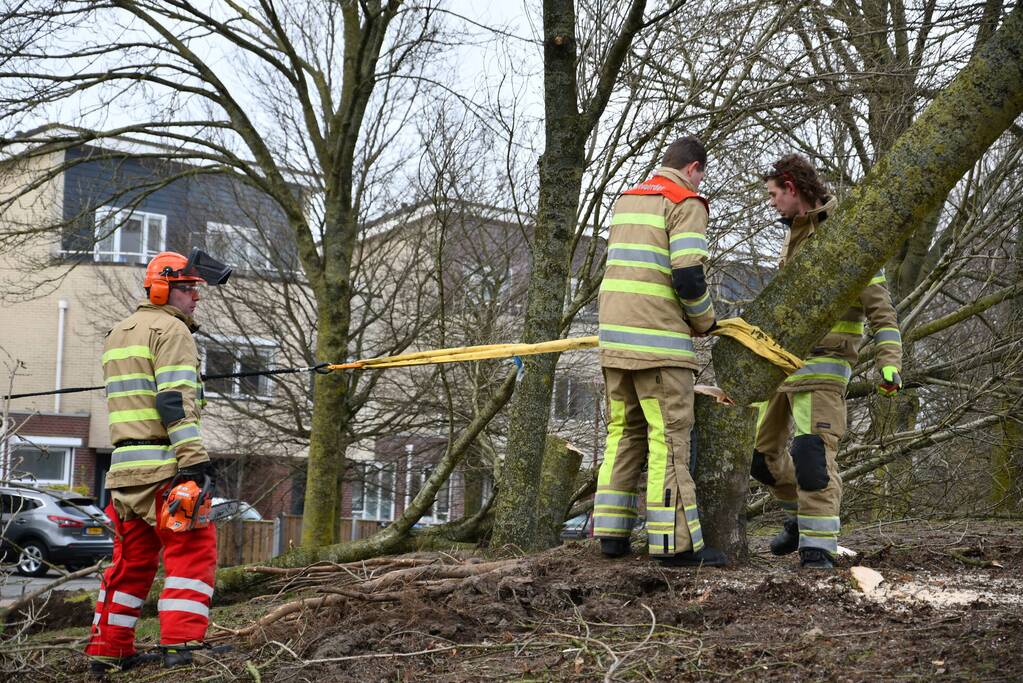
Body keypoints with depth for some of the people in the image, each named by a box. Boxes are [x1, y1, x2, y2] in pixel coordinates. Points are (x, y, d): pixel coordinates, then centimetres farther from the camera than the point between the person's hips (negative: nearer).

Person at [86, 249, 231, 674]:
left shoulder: (117, 334, 23)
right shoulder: (171, 329, -6)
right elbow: (176, 399, -17)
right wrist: (193, 455, -22)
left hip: (124, 464, 9)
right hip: (165, 464, -9)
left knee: (131, 559, 14)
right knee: (193, 551, -8)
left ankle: (108, 650, 16)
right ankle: (180, 644, -17)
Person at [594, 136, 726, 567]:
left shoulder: (625, 201, 18)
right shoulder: (686, 204, -7)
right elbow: (689, 275, -17)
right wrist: (704, 321, 1)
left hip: (614, 336, 8)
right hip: (658, 340, -8)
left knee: (625, 431, 13)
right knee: (669, 437, -6)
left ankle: (611, 532, 11)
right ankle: (675, 543, -8)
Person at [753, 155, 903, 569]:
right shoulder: (794, 236, 18)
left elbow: (878, 305, -13)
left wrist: (889, 362, -23)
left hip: (821, 362, -9)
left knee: (812, 452, -19)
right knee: (761, 452, 12)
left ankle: (818, 546, -18)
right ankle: (800, 513, 32)